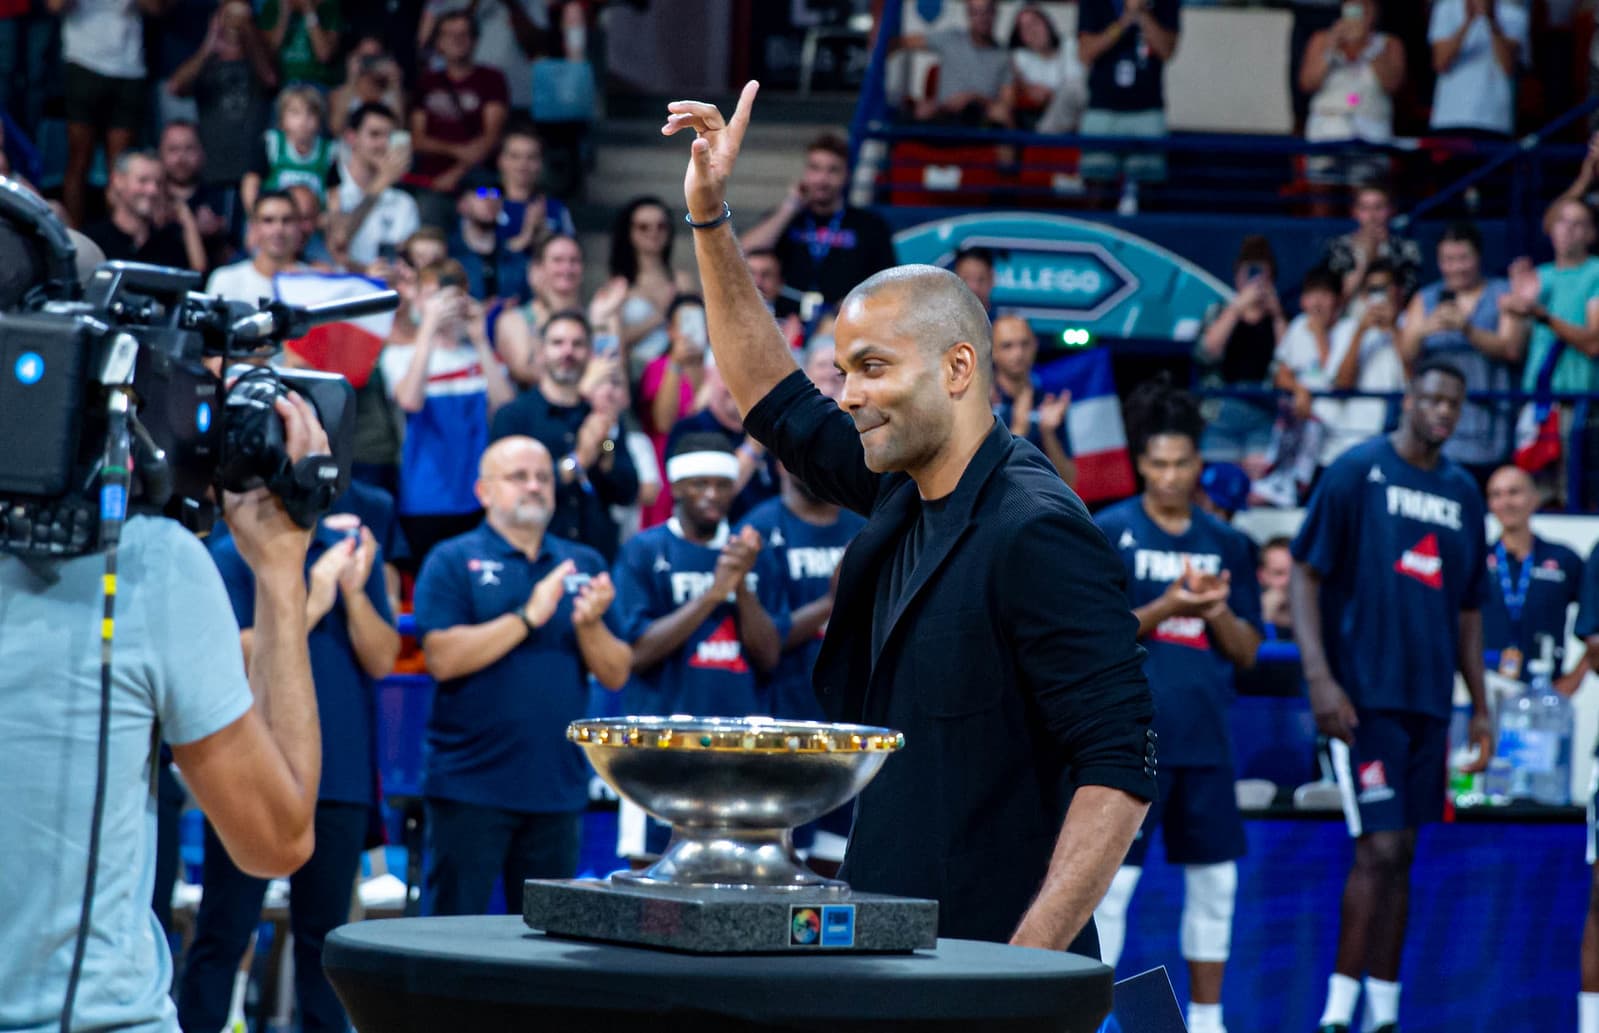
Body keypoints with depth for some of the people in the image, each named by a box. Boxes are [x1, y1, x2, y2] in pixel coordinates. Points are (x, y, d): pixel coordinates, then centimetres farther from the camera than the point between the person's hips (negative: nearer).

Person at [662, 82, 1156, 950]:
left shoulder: (1035, 535, -17)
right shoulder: (911, 497, 9)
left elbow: (1120, 772, -21)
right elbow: (775, 401, 26)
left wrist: (1025, 963, -28)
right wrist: (709, 219, 19)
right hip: (891, 951, 8)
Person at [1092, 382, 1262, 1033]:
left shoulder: (1228, 545, 11)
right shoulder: (1108, 533, -1)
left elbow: (1247, 653, 10)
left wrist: (1216, 611, -10)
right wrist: (1165, 608, -19)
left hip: (1205, 738, 5)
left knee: (1215, 880, 8)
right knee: (1112, 879, -6)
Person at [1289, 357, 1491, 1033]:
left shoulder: (1462, 493, 13)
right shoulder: (1357, 471, -5)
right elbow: (1304, 576, -7)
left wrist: (1480, 705, 16)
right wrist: (1320, 679, -16)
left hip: (1429, 697, 6)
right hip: (1363, 692, -6)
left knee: (1402, 852, 8)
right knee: (1379, 846, -12)